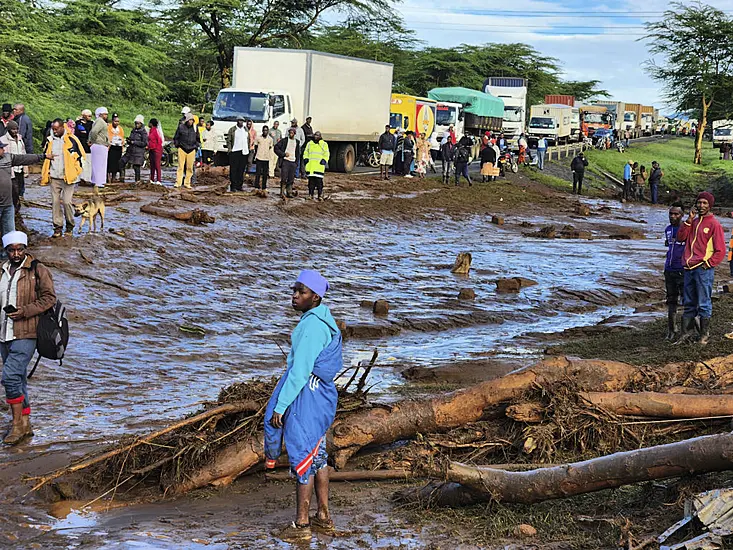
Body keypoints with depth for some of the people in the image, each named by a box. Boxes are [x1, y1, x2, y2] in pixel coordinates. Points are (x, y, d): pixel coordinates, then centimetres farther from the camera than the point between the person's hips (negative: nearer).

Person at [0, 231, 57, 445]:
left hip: (25, 333, -7)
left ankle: (18, 424, -9)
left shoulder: (37, 270, -4)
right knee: (18, 379, 12)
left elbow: (49, 298, -7)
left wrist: (24, 311, -17)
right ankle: (25, 425, 20)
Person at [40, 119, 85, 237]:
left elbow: (80, 156, -1)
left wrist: (75, 171, -5)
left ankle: (70, 225, 10)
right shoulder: (50, 140, 9)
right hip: (54, 178, 5)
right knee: (55, 202, 2)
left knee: (67, 201, -8)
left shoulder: (71, 139, -6)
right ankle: (58, 227, 9)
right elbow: (45, 154, 25)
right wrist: (47, 156, 2)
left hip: (68, 177, -5)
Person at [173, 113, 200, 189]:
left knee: (190, 168, 2)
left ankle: (187, 183, 9)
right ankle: (178, 182, -3)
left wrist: (196, 146, 11)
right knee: (180, 166, -5)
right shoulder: (181, 127, -1)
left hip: (191, 150, 2)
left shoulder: (195, 128, 6)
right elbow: (176, 138, 10)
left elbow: (197, 139, 20)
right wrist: (177, 145, 4)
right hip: (182, 149, -2)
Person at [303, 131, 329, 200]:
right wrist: (305, 158, 7)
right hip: (310, 165, 3)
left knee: (319, 181, -8)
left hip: (319, 166, -3)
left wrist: (324, 160, -9)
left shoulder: (324, 144, 6)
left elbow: (326, 154, 5)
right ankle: (310, 194, 10)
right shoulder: (309, 143, 16)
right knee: (311, 180, 4)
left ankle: (320, 195, -3)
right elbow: (305, 152, 24)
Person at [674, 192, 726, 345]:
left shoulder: (714, 224, -3)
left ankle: (705, 334, 4)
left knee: (704, 304, -3)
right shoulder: (693, 222, 16)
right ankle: (688, 331, 16)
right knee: (689, 303, 10)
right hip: (689, 269, 6)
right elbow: (680, 237, 5)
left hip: (704, 269, -6)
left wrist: (707, 264, -12)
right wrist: (689, 220, -2)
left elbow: (720, 251, -5)